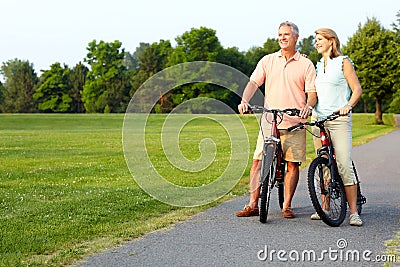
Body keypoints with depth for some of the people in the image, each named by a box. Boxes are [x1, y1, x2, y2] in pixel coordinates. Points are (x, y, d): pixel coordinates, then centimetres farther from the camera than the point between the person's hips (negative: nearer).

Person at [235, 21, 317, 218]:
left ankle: (286, 206, 10)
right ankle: (253, 205, 1)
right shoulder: (268, 60, 11)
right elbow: (253, 83, 3)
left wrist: (308, 106, -20)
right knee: (258, 161, -4)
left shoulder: (305, 64, 7)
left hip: (295, 122, -1)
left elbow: (312, 92, 2)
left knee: (293, 163, 0)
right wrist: (244, 101, -15)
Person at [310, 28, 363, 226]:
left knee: (344, 165, -12)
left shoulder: (343, 62, 2)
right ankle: (325, 208, 15)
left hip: (339, 119, -6)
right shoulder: (318, 65, 19)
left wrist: (348, 105, -20)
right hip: (318, 119, 6)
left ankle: (354, 212, -10)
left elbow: (357, 89, -2)